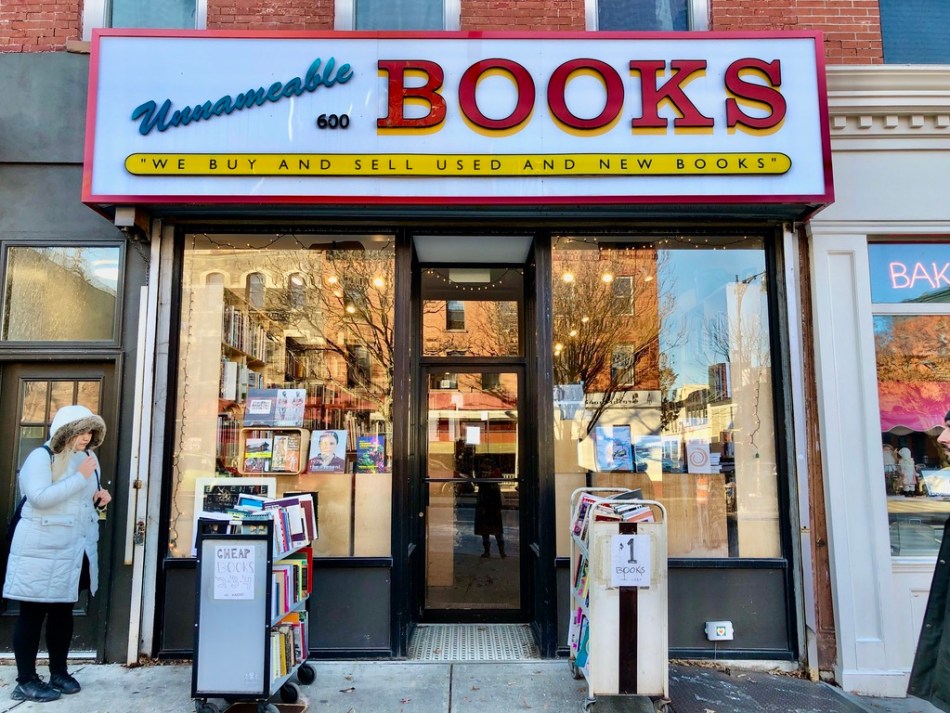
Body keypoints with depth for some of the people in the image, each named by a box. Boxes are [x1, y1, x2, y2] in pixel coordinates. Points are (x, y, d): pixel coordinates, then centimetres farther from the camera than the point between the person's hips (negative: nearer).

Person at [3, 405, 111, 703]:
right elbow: (40, 498, -26)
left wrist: (100, 497, 2)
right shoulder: (41, 457, -12)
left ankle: (59, 672, 27)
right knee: (33, 613, 3)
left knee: (63, 611, 16)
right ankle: (26, 681, 14)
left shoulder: (89, 458, 10)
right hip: (42, 550, -7)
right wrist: (80, 477, -25)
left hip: (77, 549, 7)